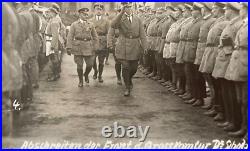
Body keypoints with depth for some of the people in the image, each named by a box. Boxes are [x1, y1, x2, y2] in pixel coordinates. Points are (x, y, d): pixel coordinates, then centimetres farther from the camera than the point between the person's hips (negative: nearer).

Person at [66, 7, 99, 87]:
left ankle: (86, 75, 30)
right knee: (79, 65, 3)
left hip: (88, 47, 2)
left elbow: (95, 37, 11)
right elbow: (70, 37, -1)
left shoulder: (91, 25, 9)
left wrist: (95, 48, 4)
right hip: (78, 47, -1)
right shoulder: (74, 24, 3)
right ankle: (80, 81, 21)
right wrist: (69, 48, -9)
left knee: (90, 64, -1)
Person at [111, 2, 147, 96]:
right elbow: (113, 25, -24)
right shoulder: (120, 19, 0)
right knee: (125, 68, -3)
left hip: (135, 48, 3)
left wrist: (144, 48, -6)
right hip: (123, 48, -3)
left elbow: (142, 35, 4)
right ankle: (127, 88, 12)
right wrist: (121, 13, -29)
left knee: (134, 68, 10)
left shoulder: (138, 20, 8)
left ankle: (129, 80, 41)